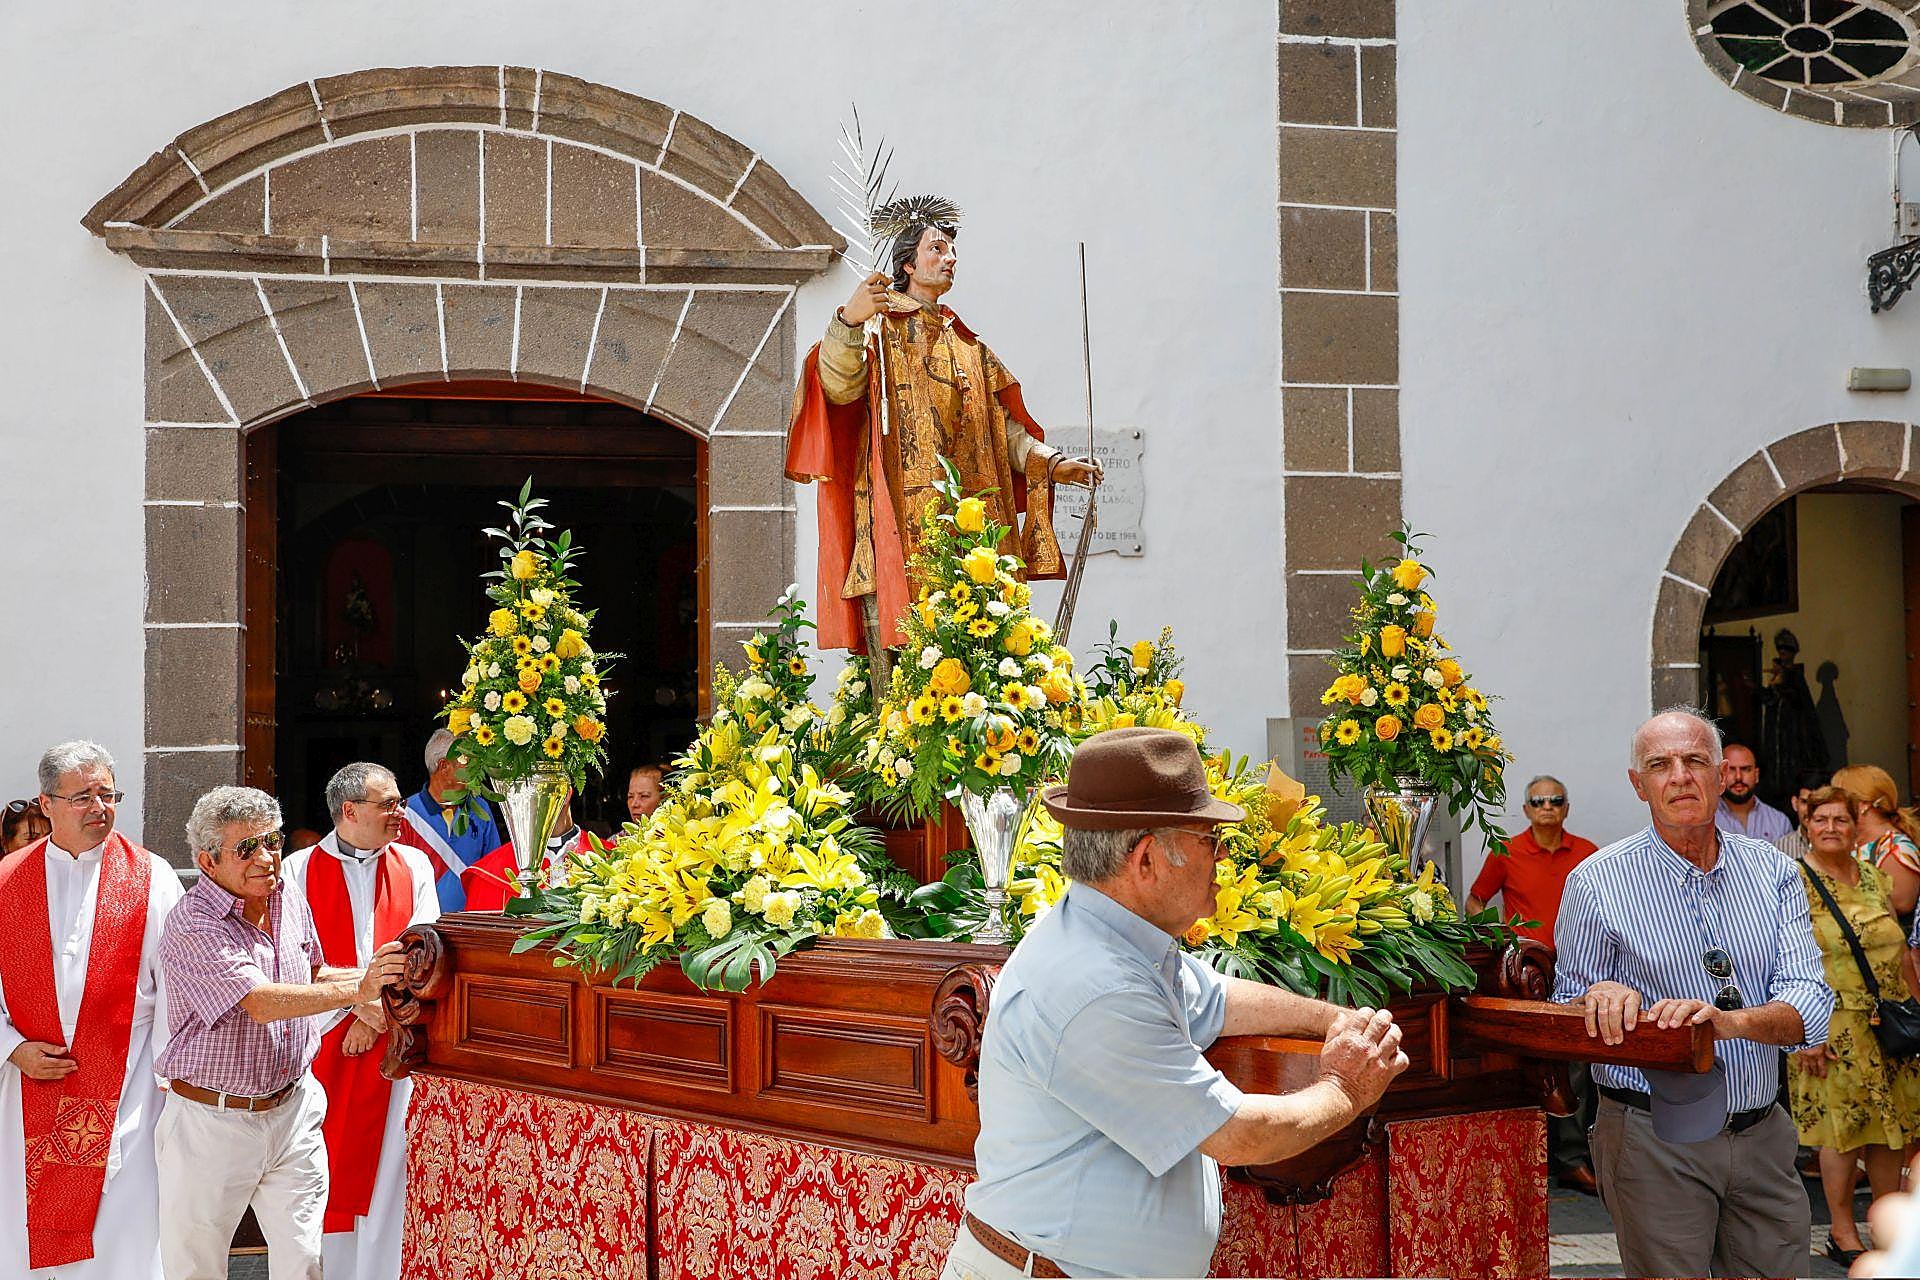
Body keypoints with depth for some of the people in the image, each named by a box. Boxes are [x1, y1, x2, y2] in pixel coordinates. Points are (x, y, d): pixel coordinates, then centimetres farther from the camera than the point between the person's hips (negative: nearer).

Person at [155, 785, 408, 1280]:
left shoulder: (292, 905, 4)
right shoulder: (192, 926, -19)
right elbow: (263, 1002, -30)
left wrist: (379, 972, 6)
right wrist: (358, 991, -35)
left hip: (293, 1110, 5)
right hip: (213, 1122, -5)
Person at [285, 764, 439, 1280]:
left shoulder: (414, 865, 9)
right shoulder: (300, 870, 2)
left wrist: (377, 1015, -9)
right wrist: (358, 1001, -16)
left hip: (396, 1043, 2)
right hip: (323, 1039, -1)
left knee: (388, 1168, 0)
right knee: (326, 1166, 0)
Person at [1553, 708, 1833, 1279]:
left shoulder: (1772, 872, 3)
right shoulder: (1597, 881, -5)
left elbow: (1809, 1003, -8)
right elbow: (1566, 1009, 2)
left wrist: (1732, 1020, -29)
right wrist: (1600, 996, -22)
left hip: (1763, 1136, 3)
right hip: (1653, 1139, -3)